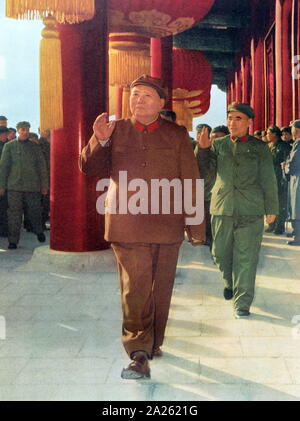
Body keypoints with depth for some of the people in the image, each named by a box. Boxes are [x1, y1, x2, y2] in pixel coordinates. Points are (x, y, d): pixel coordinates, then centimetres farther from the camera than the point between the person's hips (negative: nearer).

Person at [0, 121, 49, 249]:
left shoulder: (34, 147, 10)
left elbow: (42, 167, 11)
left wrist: (44, 185, 6)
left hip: (32, 186, 1)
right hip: (14, 186, -1)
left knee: (34, 211, 3)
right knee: (14, 214, -1)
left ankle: (39, 231, 31)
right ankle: (13, 241, 6)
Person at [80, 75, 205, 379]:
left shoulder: (176, 135, 8)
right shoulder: (115, 131, 9)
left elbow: (191, 183, 7)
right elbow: (89, 168, 8)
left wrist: (196, 226, 4)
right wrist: (99, 141, -10)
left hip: (167, 227, 1)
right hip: (127, 226, -1)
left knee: (160, 289, 11)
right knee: (135, 290, -6)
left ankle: (153, 343, 29)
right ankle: (139, 354, -1)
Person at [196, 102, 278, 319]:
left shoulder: (259, 148, 6)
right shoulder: (218, 145, 11)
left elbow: (269, 180, 8)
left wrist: (271, 208, 6)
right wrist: (203, 149, -8)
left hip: (250, 211, -2)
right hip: (222, 208, 3)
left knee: (246, 257, -2)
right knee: (220, 252, 11)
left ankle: (242, 303, 6)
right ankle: (230, 282, 40)